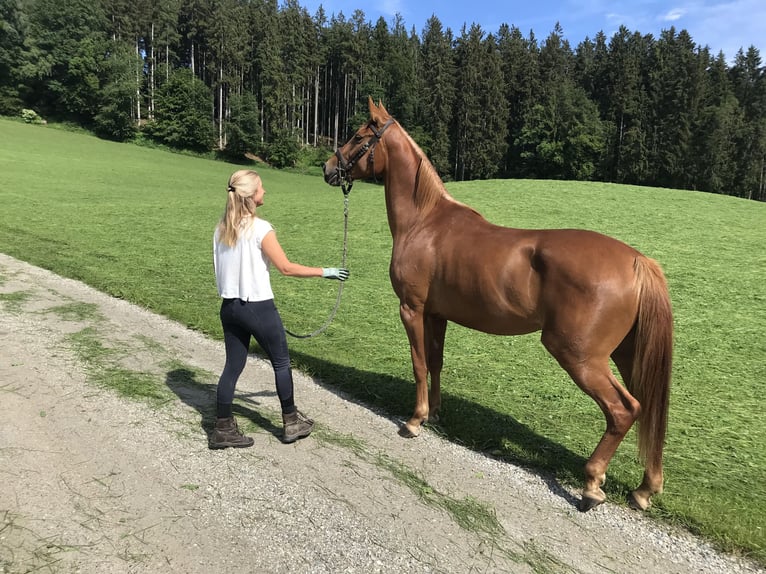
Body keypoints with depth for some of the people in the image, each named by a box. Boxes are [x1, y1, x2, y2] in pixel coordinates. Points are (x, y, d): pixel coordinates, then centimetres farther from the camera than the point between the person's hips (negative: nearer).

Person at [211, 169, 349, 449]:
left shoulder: (222, 228, 4)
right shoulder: (260, 228, -17)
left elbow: (220, 266, 11)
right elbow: (286, 268, -14)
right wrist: (325, 272, -5)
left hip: (229, 307, 7)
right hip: (258, 307, -6)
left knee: (233, 366, 14)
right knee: (281, 363, 12)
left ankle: (223, 429, 20)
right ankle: (291, 423, 25)